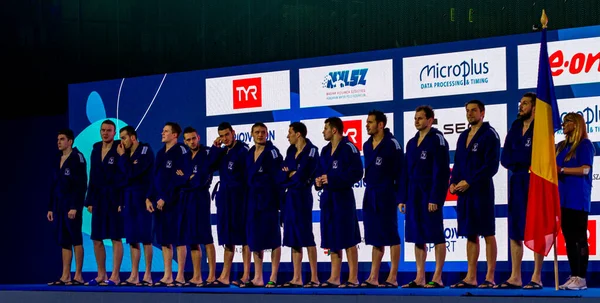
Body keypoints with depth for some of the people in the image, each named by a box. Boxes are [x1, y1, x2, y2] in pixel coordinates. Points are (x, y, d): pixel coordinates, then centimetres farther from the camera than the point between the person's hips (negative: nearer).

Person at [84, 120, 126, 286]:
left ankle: (115, 276, 0)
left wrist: (122, 202, -15)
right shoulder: (96, 150, 12)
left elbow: (125, 176, -10)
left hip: (115, 198, -6)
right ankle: (101, 275, 17)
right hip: (99, 198, 7)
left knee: (116, 238, -3)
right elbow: (93, 176, 13)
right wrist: (90, 201, 10)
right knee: (97, 239, 8)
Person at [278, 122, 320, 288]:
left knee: (306, 236, -7)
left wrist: (288, 177, -1)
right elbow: (281, 176, 6)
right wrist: (292, 175, -11)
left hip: (302, 197, -8)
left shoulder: (311, 151, -10)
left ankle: (314, 278, -5)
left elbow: (301, 177, -16)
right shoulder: (291, 151, 13)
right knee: (293, 238, 7)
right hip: (289, 197, 8)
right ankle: (297, 278, 9)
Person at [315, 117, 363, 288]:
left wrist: (332, 179, -17)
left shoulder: (348, 148, -9)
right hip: (328, 198, 8)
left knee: (348, 240, -6)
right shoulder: (325, 151, 17)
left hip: (343, 198, -8)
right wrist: (318, 181, 1)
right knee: (332, 240, 9)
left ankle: (353, 278, -3)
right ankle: (334, 278, 13)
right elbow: (321, 172, 24)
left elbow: (356, 173, -17)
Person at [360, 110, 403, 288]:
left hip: (386, 196, -7)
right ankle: (373, 278, 11)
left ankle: (392, 278, -1)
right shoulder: (367, 146, 12)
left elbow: (400, 172, -10)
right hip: (370, 195, 7)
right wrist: (370, 190, 13)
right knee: (375, 238, 9)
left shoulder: (391, 144, -9)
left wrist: (400, 197, -14)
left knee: (391, 236, -3)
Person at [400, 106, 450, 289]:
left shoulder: (437, 140, -7)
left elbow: (441, 171, -13)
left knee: (436, 236, -3)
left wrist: (435, 198, -19)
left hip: (431, 194, -8)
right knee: (417, 237, 8)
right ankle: (420, 278, 11)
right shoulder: (411, 143, 15)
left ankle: (437, 278, -1)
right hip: (414, 194, 8)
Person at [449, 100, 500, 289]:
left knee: (488, 234, -4)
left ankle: (490, 278, -3)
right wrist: (453, 183, 2)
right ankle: (471, 278, 11)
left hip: (481, 191, -7)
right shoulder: (463, 136, 17)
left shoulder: (489, 135, -5)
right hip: (464, 192, 7)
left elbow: (491, 166, -13)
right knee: (470, 235, 8)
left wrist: (469, 182, -15)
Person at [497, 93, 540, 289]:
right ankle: (515, 278, 9)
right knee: (515, 231, 6)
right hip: (517, 183, 7)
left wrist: (514, 158, -5)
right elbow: (505, 159, 8)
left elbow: (532, 156, -16)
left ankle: (536, 278, 0)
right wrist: (521, 161, -7)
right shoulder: (516, 127, 12)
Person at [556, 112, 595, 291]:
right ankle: (573, 276, 10)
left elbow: (585, 169, -14)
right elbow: (557, 168, 23)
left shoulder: (585, 145, -3)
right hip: (563, 197, 8)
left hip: (578, 198, -8)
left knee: (579, 238, -6)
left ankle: (582, 278, -6)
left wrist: (562, 170, -18)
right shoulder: (561, 146, 18)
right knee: (569, 238, 7)